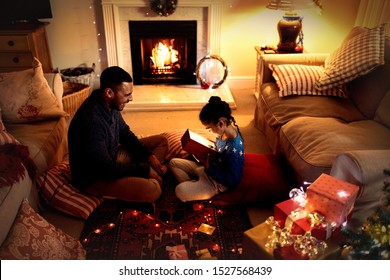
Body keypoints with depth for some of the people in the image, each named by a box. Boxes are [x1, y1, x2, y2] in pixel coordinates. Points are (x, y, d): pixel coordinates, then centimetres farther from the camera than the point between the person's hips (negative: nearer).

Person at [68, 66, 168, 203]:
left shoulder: (110, 105, -5)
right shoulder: (91, 121, -32)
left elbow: (126, 135, 9)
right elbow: (107, 169, -29)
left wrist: (149, 155, -5)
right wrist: (144, 169, -19)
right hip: (94, 177, -9)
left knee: (161, 141, 9)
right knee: (152, 190, -32)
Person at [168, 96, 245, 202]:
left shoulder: (234, 149, -35)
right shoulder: (226, 131, -10)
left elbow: (233, 181, -26)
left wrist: (209, 168, -23)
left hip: (217, 182, -9)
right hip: (209, 166, 9)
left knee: (180, 191, -26)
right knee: (173, 163, 8)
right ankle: (192, 186, -3)